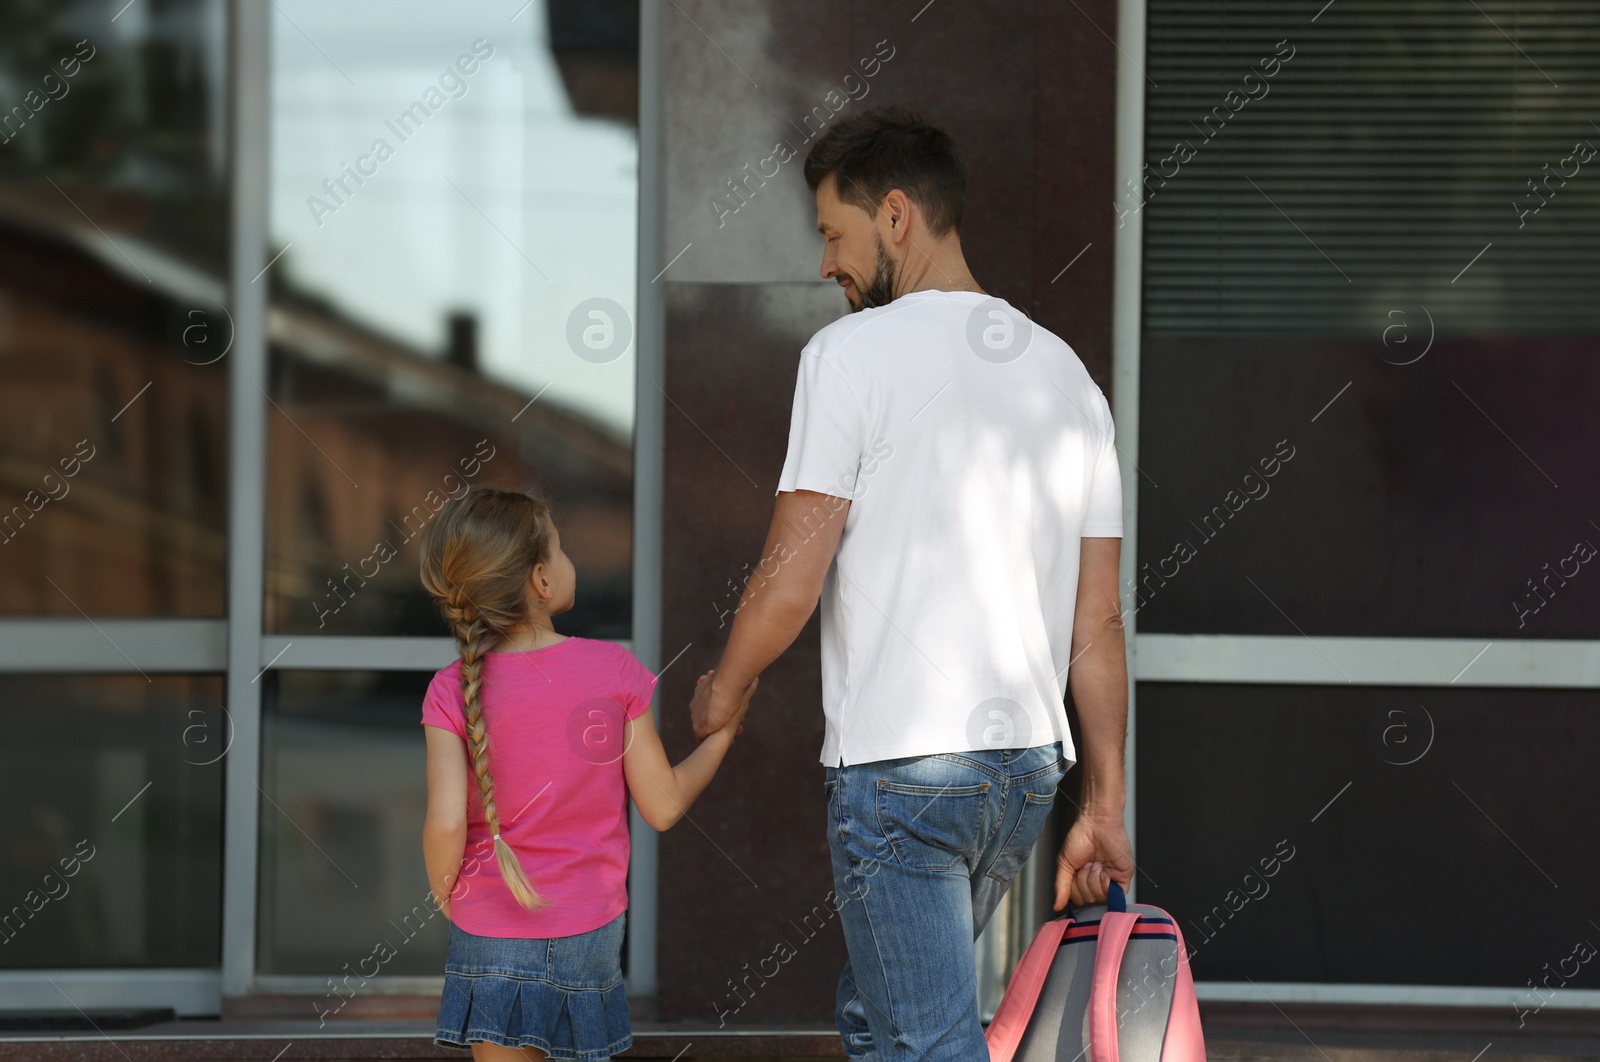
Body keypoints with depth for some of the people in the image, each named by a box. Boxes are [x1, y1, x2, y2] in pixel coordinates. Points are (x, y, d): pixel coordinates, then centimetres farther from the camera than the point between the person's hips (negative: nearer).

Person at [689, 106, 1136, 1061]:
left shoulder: (855, 351, -7)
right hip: (1031, 765, 7)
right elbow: (1099, 624, 12)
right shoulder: (1066, 371, 13)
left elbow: (791, 581, -10)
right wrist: (1105, 808, 15)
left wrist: (723, 693, 9)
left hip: (900, 764, -7)